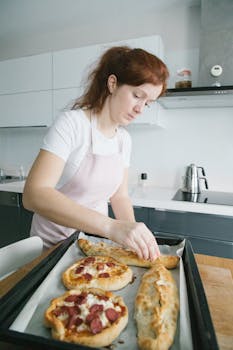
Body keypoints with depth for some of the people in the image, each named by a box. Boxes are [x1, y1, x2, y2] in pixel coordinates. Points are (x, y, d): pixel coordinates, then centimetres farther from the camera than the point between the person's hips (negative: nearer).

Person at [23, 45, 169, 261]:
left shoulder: (124, 139, 0)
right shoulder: (72, 123, -19)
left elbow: (120, 196, 3)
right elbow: (34, 195, -29)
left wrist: (134, 236, -14)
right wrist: (111, 226, -38)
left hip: (95, 240, 4)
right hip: (54, 245, -4)